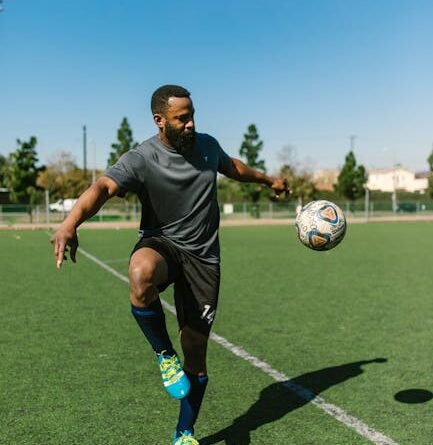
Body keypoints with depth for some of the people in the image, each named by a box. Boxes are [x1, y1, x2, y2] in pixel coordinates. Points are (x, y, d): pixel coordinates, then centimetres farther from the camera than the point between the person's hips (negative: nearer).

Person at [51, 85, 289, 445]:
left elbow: (232, 166, 24)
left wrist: (268, 180, 40)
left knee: (196, 350, 3)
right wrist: (71, 223, -52)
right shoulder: (141, 159, -15)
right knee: (141, 274, -42)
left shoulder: (207, 145, 2)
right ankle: (165, 356, -14)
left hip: (203, 254, 3)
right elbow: (103, 187, -32)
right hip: (161, 243, -3)